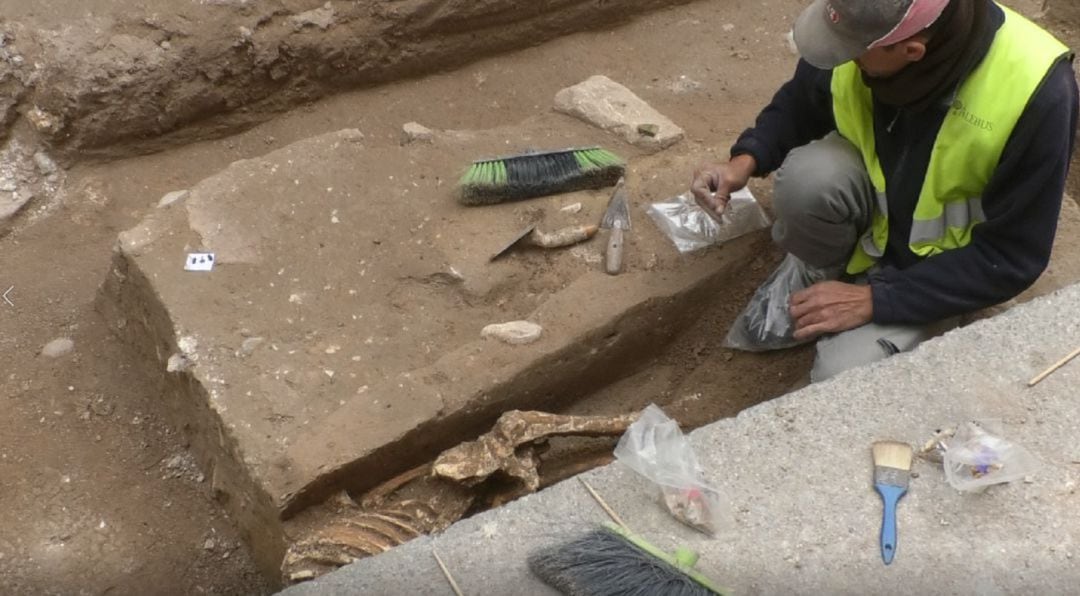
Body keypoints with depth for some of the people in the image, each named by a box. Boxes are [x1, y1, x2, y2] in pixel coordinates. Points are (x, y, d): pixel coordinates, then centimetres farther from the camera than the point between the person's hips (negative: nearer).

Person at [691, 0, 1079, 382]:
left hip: (941, 260, -3)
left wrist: (875, 300, -24)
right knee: (807, 176, -32)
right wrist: (746, 160, -17)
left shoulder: (1036, 91, -34)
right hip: (875, 189, 3)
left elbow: (1010, 259, -23)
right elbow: (800, 104, 1)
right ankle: (819, 276, -1)